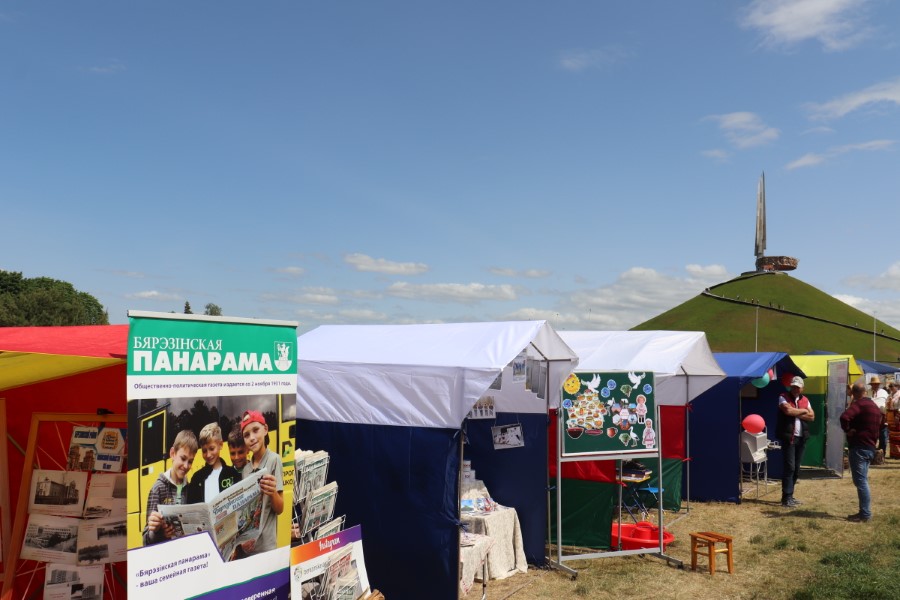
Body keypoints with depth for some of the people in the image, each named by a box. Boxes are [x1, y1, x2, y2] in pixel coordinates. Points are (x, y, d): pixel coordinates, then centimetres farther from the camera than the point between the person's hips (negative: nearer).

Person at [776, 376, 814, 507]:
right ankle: (786, 498, -5)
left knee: (796, 469, 10)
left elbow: (812, 417, 4)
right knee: (789, 467, -9)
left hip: (801, 438, 6)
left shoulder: (805, 400, 13)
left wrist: (796, 414, -9)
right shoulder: (783, 397, -4)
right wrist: (803, 411, -7)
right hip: (788, 437, -6)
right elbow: (788, 410, -22)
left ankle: (790, 495, 18)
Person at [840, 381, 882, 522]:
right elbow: (878, 426, 27)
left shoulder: (858, 404, -13)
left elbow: (844, 417, -31)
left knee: (860, 480, -7)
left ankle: (865, 514, -8)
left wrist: (847, 430, -16)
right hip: (870, 447, 9)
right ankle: (864, 511, 17)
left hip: (859, 447, -9)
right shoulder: (874, 406, 17)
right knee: (862, 480, 14)